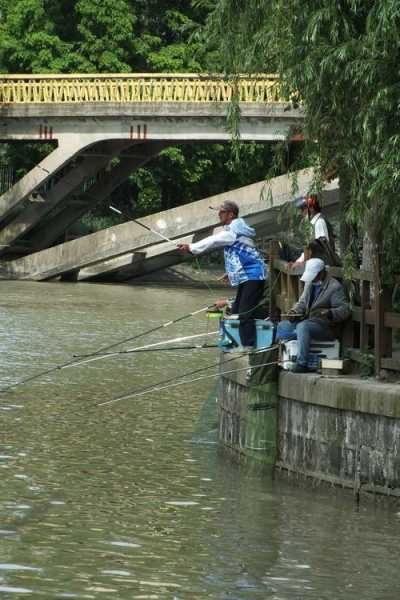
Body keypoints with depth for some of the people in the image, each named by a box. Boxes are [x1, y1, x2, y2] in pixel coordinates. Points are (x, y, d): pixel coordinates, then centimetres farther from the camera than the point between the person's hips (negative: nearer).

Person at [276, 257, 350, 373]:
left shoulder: (335, 287, -10)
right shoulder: (309, 283, 15)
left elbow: (345, 309, -15)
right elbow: (302, 302, 20)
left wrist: (330, 313, -34)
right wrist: (295, 311, -3)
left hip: (326, 327, -8)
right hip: (306, 321, 8)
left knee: (302, 326, -35)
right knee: (282, 326, -2)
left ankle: (302, 364, -35)